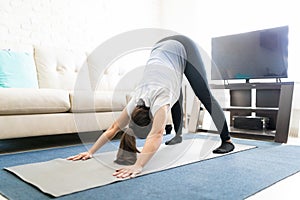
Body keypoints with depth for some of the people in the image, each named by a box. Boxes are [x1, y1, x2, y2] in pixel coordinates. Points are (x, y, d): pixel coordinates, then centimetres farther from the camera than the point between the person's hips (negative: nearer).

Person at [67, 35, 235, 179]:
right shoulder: (136, 103, -17)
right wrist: (90, 152, -15)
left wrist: (138, 166, -55)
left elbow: (157, 135, -47)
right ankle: (179, 135, 31)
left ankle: (227, 141, 2)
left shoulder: (160, 101, -35)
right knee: (174, 98, 12)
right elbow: (113, 128, -12)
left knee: (205, 95, -5)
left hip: (183, 47, -5)